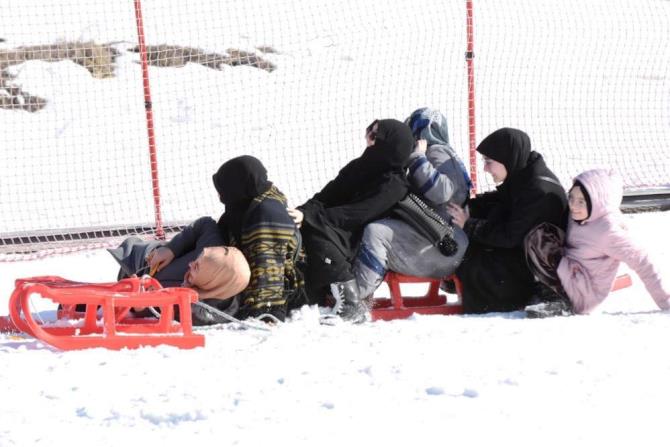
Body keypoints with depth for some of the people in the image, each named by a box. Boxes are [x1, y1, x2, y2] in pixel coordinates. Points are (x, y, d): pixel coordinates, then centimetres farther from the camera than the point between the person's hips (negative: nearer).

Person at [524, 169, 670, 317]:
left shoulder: (609, 230, -24)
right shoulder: (578, 217, 0)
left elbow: (639, 260, -21)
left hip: (583, 299, -9)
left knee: (538, 238, -19)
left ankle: (559, 302, -13)